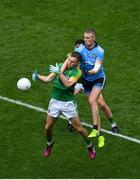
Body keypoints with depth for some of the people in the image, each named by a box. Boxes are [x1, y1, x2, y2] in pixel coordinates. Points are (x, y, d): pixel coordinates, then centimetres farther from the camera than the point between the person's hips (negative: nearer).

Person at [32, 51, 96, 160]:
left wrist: (59, 72, -31)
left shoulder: (77, 72, -13)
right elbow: (48, 79, -3)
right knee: (48, 127, 6)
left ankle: (90, 146, 25)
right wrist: (38, 76, -20)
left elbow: (68, 84, -27)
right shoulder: (60, 66, 0)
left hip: (68, 103, -3)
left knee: (79, 128, 1)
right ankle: (49, 144, 37)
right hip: (55, 102, 3)